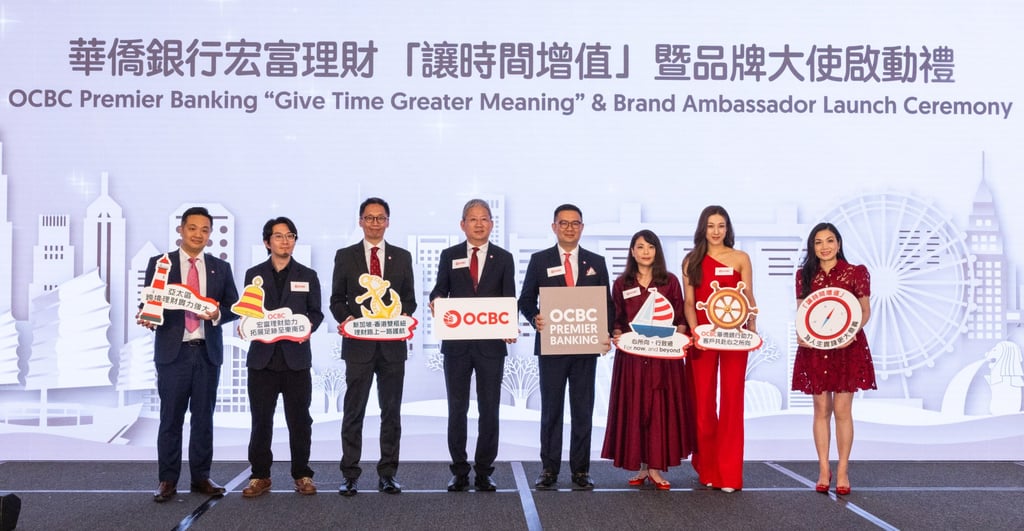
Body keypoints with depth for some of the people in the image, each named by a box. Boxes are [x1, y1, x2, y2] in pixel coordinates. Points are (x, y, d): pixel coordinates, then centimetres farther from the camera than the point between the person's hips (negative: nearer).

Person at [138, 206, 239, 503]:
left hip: (208, 352, 2)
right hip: (173, 351, -2)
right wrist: (147, 317, -20)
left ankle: (201, 478, 15)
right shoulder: (160, 263, 5)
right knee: (171, 418, 1)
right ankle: (168, 480, 8)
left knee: (204, 417, 7)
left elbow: (234, 307, 8)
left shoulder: (221, 268, 10)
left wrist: (218, 314, -13)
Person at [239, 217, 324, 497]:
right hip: (263, 356, 0)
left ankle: (302, 475, 12)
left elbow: (316, 312, 9)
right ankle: (260, 476, 12)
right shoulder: (254, 274, 10)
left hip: (296, 356, 0)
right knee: (261, 419, 3)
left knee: (299, 419, 3)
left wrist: (308, 326, -11)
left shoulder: (307, 275, 11)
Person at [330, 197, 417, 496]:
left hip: (393, 345, 2)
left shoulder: (402, 257, 10)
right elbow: (337, 299, 6)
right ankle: (350, 475, 7)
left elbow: (409, 298, 10)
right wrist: (345, 318, -13)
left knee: (391, 411, 6)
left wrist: (404, 316, -10)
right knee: (353, 412, 1)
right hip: (358, 344, -1)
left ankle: (388, 474, 13)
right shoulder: (345, 256, 6)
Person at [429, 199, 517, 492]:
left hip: (491, 344, 0)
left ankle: (484, 472, 14)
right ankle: (459, 472, 15)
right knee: (457, 409, 6)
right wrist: (436, 303, -21)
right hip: (457, 343, 0)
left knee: (489, 410, 4)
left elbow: (509, 300, 1)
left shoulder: (504, 258, 6)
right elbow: (439, 291, 3)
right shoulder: (449, 256, 7)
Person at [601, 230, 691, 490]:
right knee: (634, 409, 2)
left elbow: (681, 318, 6)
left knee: (662, 409, 0)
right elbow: (616, 320, 8)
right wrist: (617, 335, -11)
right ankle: (641, 467, 11)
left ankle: (656, 468, 6)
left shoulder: (670, 281, 6)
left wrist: (678, 337, -11)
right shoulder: (622, 284, 8)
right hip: (631, 355, 1)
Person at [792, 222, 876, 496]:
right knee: (821, 409, 6)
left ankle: (842, 471, 9)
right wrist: (800, 335, -8)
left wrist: (852, 331, -15)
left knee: (842, 410, -1)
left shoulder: (856, 273, 0)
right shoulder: (804, 275, 7)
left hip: (847, 347, -2)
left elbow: (865, 311, 2)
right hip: (814, 348, 2)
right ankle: (823, 470, 14)